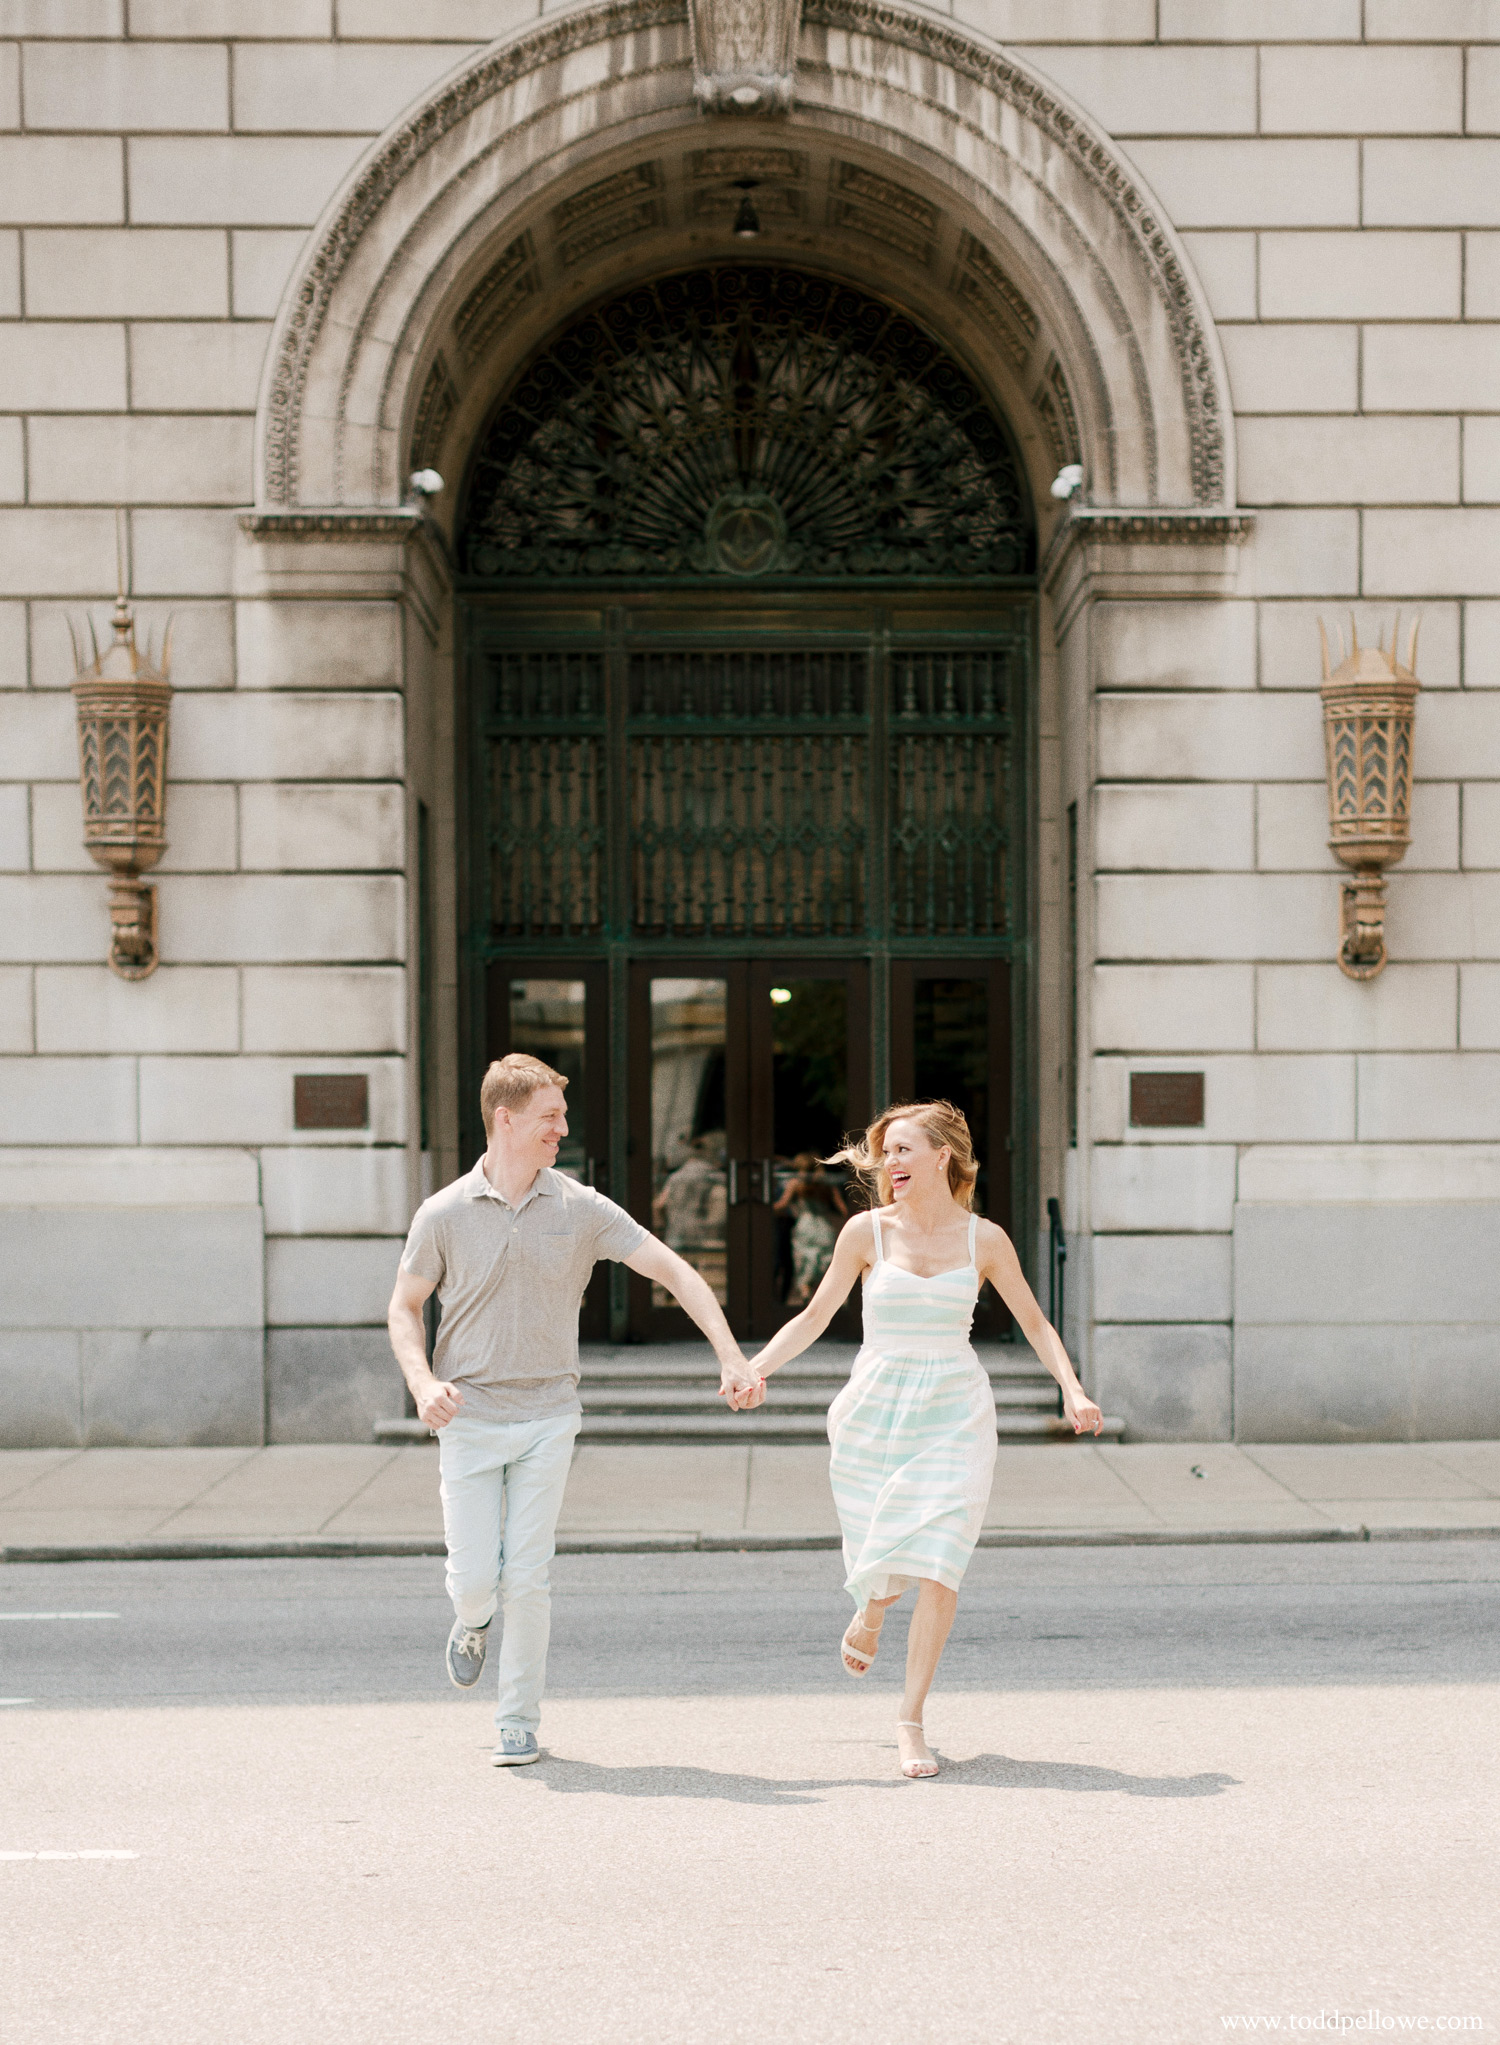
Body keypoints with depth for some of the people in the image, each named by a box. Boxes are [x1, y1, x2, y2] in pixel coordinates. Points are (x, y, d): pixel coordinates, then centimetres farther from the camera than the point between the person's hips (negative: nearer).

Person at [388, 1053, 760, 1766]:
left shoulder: (580, 1208, -2)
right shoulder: (444, 1214, -3)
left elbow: (674, 1270, -3)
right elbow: (404, 1307, 7)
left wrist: (731, 1357, -13)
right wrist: (423, 1383, -11)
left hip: (547, 1416, 0)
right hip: (469, 1418, 0)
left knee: (527, 1578, -4)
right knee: (474, 1576, -4)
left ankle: (519, 1721, 12)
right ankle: (471, 1623, 34)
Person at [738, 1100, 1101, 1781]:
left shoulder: (984, 1239, 2)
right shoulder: (867, 1231, 0)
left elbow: (1034, 1323, 11)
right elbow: (814, 1317, 4)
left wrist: (1073, 1390, -2)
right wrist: (753, 1369, -10)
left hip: (955, 1416, 0)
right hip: (876, 1411, 0)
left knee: (937, 1568, -12)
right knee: (881, 1564, 3)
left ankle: (910, 1719, 2)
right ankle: (869, 1616, 43)